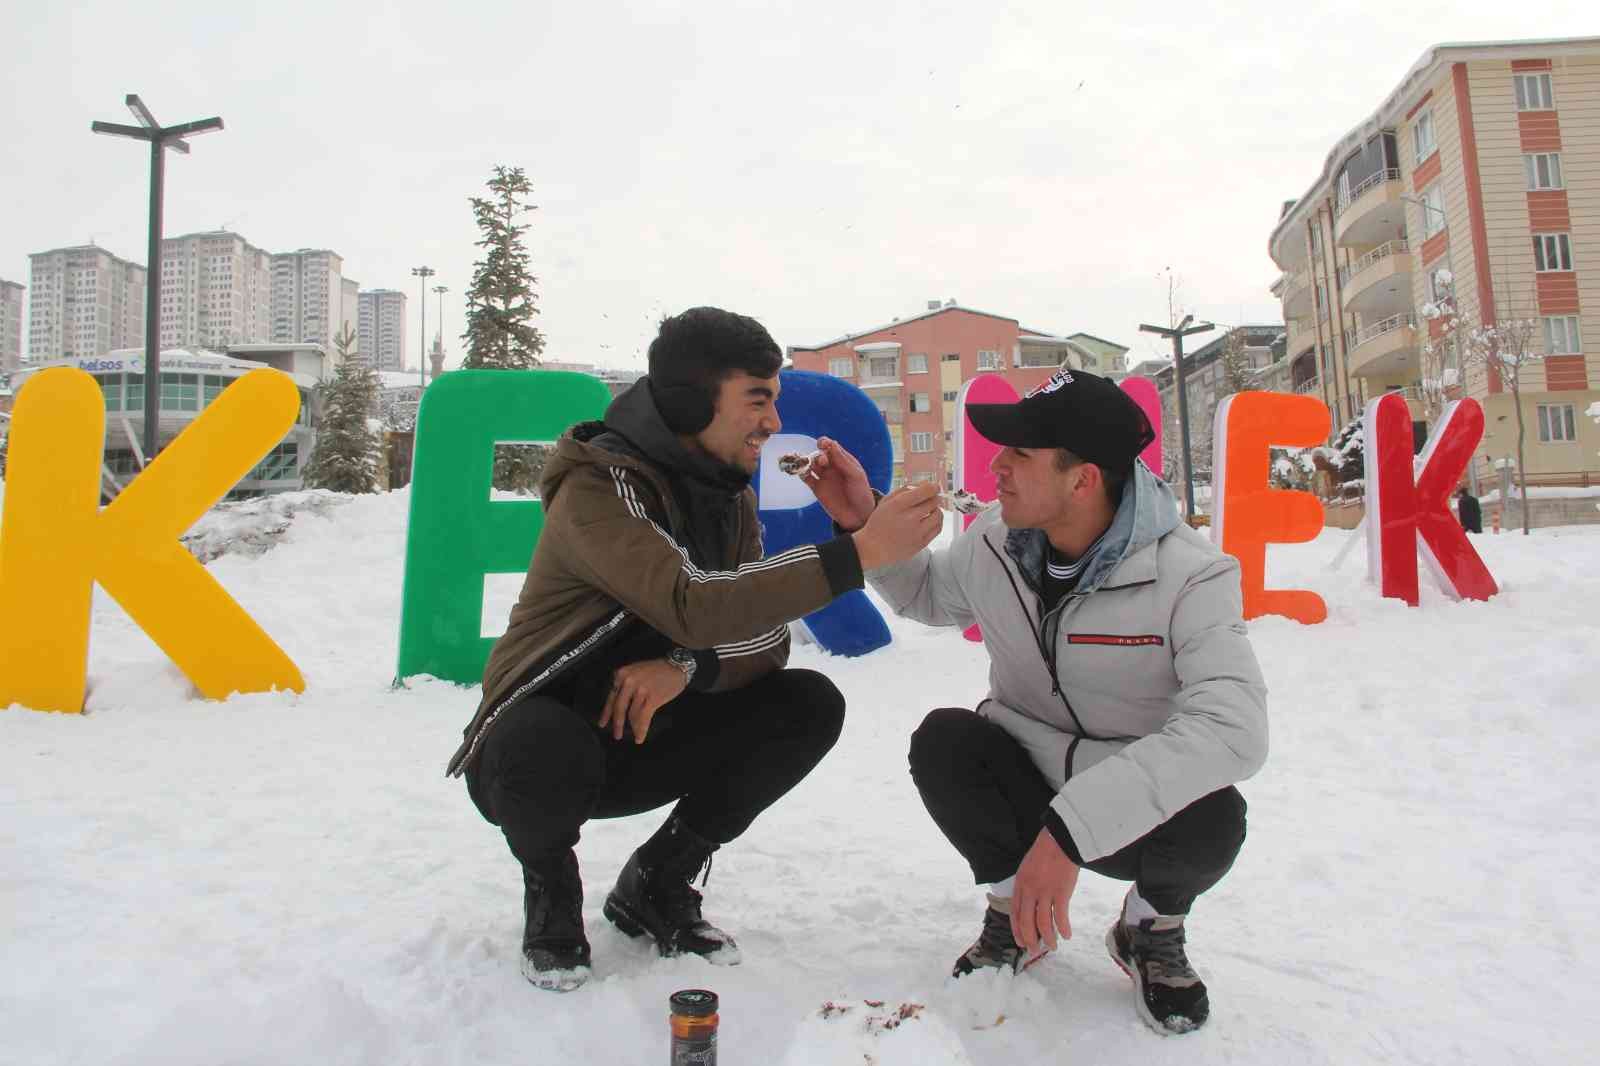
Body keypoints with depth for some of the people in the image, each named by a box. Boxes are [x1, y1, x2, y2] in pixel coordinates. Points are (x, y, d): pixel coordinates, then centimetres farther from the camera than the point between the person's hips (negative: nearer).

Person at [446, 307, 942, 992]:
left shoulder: (727, 492, 1)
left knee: (809, 703, -12)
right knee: (545, 747, -40)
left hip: (643, 741, 6)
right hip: (538, 744, -6)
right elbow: (694, 605, -39)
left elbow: (766, 633, -5)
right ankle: (551, 888, -3)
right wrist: (860, 552, -40)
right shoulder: (599, 486, -23)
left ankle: (657, 885, 5)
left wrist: (689, 666, -27)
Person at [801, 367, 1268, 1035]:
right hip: (1023, 790, 3)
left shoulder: (1188, 577, -25)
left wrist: (1072, 828, -47)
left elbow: (1233, 729, -39)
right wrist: (864, 524, -4)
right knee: (942, 741, -26)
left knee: (1211, 819, -34)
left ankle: (1152, 926, 3)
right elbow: (927, 594, 14)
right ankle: (1014, 903, 3)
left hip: (1137, 816, -3)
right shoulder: (995, 542, -10)